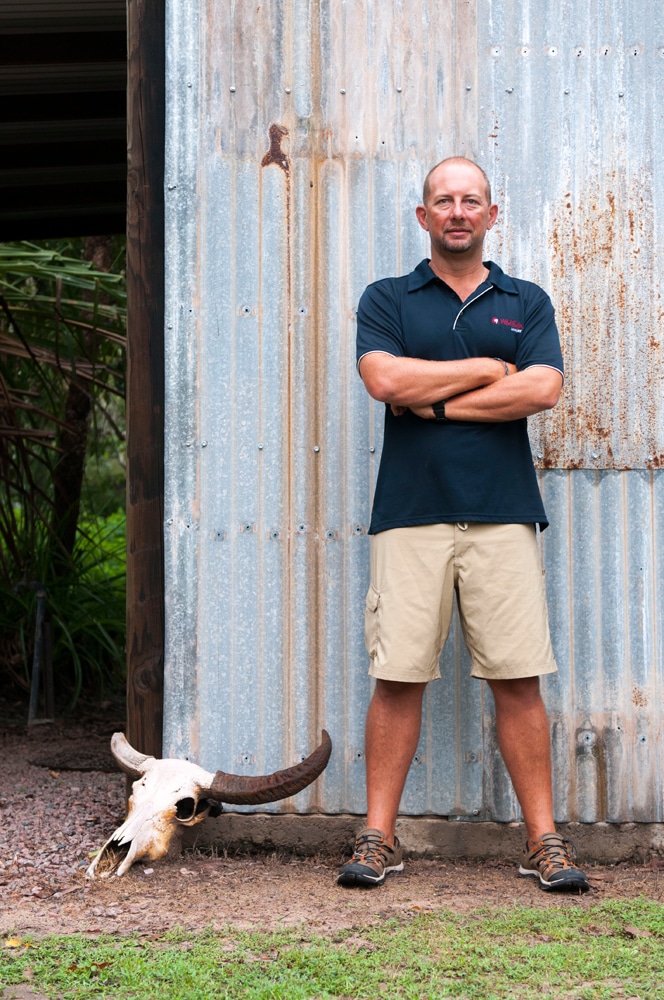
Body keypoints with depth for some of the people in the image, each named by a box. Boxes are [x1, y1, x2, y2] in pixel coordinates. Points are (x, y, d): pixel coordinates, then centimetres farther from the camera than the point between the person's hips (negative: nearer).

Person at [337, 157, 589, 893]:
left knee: (518, 680, -2)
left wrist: (434, 400, -4)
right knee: (397, 679, -2)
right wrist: (486, 370, -2)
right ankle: (377, 839, 3)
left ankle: (544, 840, 3)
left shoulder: (526, 303, 14)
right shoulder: (387, 300, 12)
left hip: (502, 514, 1)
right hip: (410, 514, 0)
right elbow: (385, 377, -7)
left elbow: (542, 389, -3)